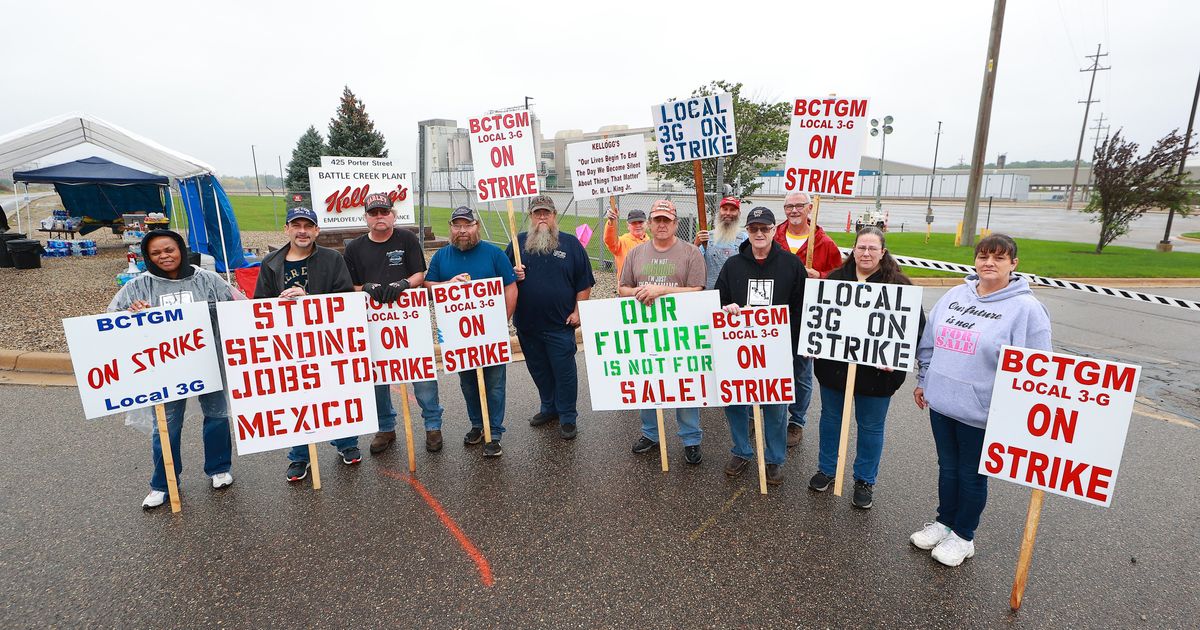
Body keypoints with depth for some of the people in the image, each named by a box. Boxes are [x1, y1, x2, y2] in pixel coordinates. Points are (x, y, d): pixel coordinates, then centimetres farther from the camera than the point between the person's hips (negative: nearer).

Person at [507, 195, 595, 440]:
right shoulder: (519, 242, 8)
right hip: (526, 324, 4)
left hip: (560, 324, -3)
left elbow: (584, 282, 1)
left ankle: (568, 417, 17)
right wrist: (513, 274, -7)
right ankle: (549, 408, 35)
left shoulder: (570, 243, 0)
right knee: (538, 370, 16)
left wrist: (577, 311, -5)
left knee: (564, 371, 2)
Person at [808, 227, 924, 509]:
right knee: (830, 418, 16)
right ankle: (826, 469, 35)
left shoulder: (898, 284, -6)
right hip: (833, 366, 3)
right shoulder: (835, 278, 3)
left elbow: (916, 323, -7)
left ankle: (865, 480, 30)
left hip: (876, 372, -3)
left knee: (870, 426, 11)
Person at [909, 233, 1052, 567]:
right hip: (941, 402, 5)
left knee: (971, 475, 13)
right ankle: (944, 522, 39)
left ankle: (963, 536, 32)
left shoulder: (1026, 308, -12)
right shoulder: (955, 295, 4)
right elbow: (928, 341, 12)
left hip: (981, 412, -5)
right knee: (947, 467, 20)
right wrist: (923, 381, 13)